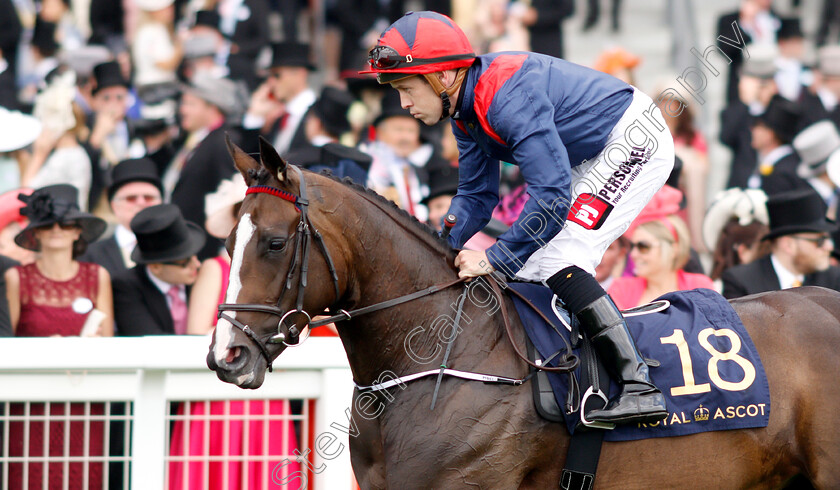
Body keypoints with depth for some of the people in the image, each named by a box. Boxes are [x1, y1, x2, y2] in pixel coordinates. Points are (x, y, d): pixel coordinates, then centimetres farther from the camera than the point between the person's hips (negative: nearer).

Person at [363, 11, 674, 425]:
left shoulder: (509, 98, -31)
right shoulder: (467, 110, 1)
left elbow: (552, 196, -34)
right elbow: (476, 195, 11)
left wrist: (493, 259, -28)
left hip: (637, 140, -10)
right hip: (594, 155, 10)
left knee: (557, 260, -20)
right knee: (531, 269, 8)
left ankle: (639, 388, -25)